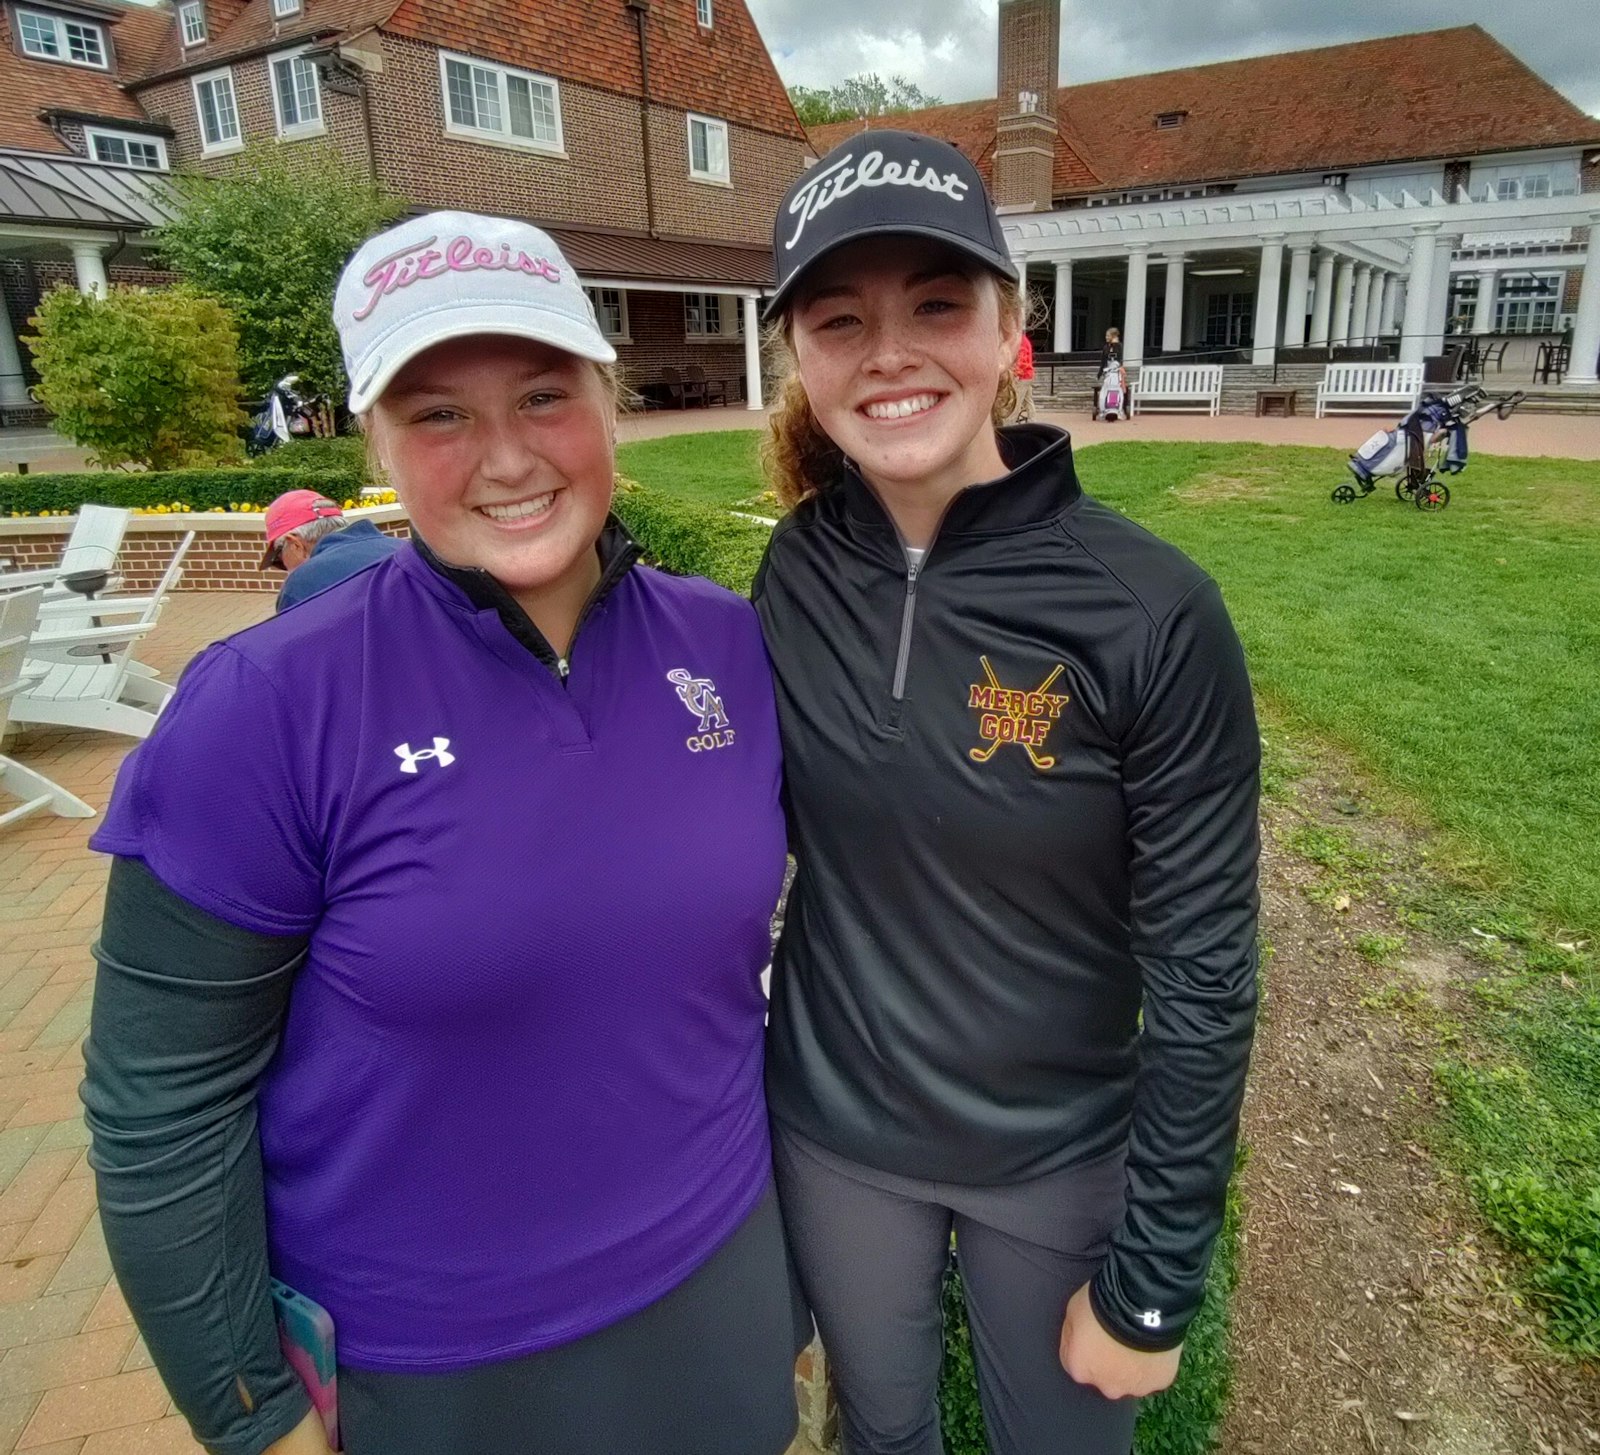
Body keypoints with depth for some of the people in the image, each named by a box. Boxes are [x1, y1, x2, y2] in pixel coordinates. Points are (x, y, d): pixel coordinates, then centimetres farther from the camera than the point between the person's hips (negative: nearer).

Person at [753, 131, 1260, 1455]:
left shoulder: (1150, 614, -23)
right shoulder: (799, 572, -11)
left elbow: (1202, 974, -16)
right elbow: (767, 832, 1)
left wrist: (1153, 1285, -9)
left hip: (1057, 1157, -2)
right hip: (829, 1129, 3)